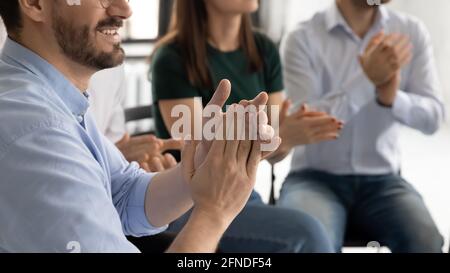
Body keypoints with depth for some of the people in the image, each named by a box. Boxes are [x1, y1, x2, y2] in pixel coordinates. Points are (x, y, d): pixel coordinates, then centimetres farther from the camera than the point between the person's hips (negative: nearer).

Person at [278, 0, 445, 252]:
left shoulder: (412, 32, 2)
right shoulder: (304, 38, -6)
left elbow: (433, 117, -3)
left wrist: (392, 98, -24)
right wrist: (368, 80, -26)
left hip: (382, 180, 3)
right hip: (316, 178, -2)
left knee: (426, 244, -26)